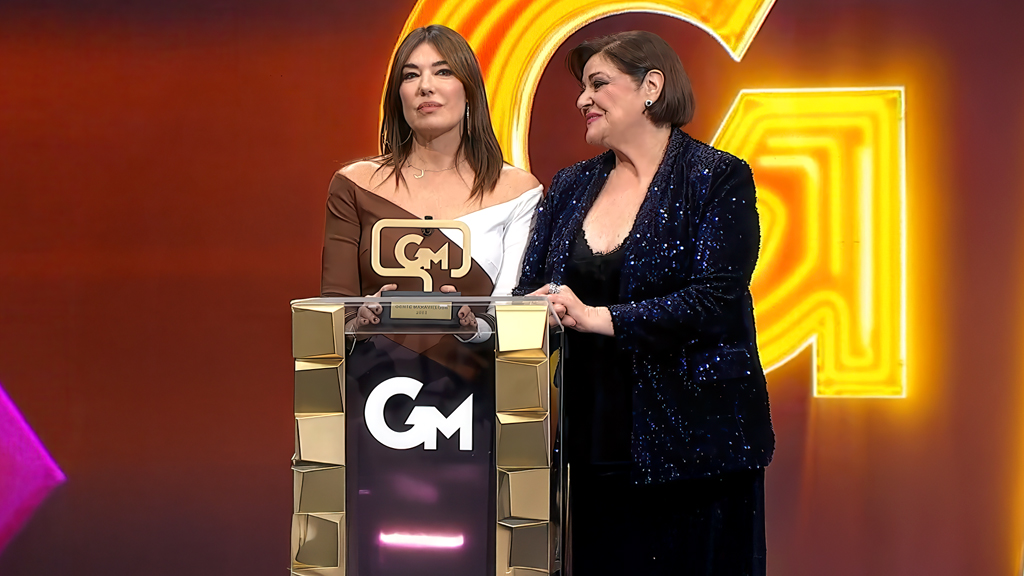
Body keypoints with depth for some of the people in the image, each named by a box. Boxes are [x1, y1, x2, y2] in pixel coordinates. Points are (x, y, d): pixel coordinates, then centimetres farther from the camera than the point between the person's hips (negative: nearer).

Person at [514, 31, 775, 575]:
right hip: (598, 442, 5)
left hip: (693, 442, -5)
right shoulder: (571, 187, 13)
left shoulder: (718, 178, -5)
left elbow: (715, 299, -16)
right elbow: (529, 290, 12)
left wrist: (600, 319, -22)